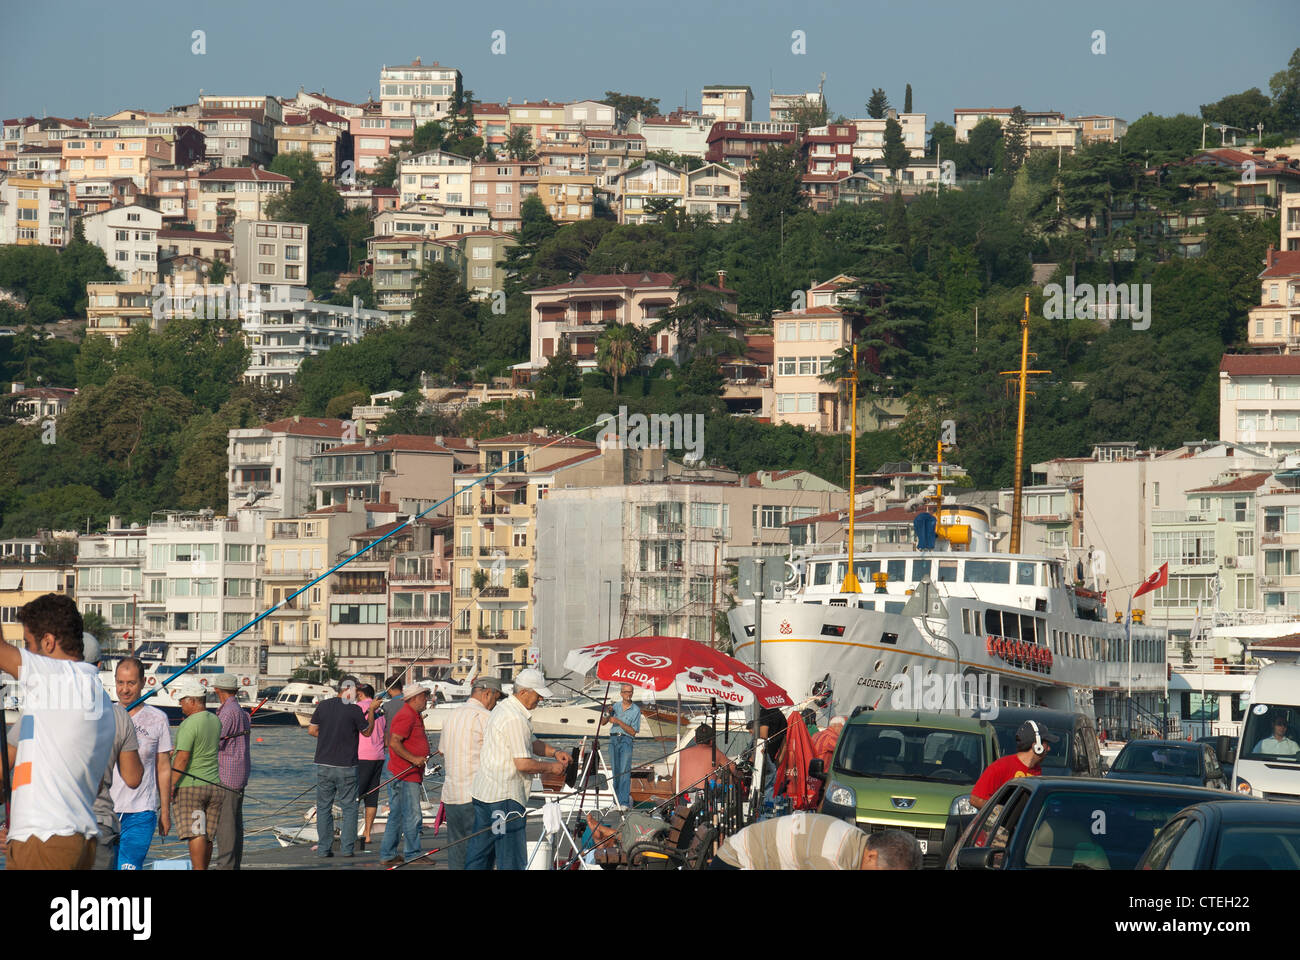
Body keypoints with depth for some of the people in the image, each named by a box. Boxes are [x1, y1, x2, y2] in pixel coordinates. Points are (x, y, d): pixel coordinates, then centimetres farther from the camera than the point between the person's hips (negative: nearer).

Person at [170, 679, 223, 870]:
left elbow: (182, 758, -20)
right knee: (208, 836, 12)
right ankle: (203, 867, 20)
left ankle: (199, 870, -20)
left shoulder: (189, 725, -14)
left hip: (189, 785, -7)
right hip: (214, 786, 7)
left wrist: (170, 786, -18)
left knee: (195, 834, -12)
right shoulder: (215, 721, 9)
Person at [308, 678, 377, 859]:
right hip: (346, 767, -3)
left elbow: (312, 730, 7)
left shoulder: (323, 706, 1)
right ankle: (347, 848, 4)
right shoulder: (354, 710, -9)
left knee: (324, 807, 9)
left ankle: (324, 848, 8)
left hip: (324, 764, 3)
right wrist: (371, 711, 14)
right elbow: (367, 732, 4)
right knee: (349, 807, 7)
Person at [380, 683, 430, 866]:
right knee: (413, 816, -7)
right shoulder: (406, 716, -15)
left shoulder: (415, 716, 19)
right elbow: (394, 742, -23)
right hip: (404, 774, -11)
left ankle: (387, 855, 15)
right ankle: (412, 855, -2)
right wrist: (413, 759, -25)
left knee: (397, 816, 12)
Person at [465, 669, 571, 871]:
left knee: (479, 852, 13)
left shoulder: (505, 708, 16)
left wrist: (555, 752, 11)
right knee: (512, 857, -7)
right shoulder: (516, 719, -18)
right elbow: (523, 764, -21)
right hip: (504, 796, -10)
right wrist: (551, 767, -6)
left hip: (483, 790, 10)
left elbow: (531, 744, 27)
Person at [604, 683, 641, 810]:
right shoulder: (616, 706, 13)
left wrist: (619, 722, -13)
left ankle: (624, 802, -18)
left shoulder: (636, 710, 2)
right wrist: (608, 713, -13)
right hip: (613, 739, 4)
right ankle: (617, 800, 8)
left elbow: (633, 731, -3)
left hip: (626, 740, -4)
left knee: (624, 772, -13)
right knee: (615, 772, 3)